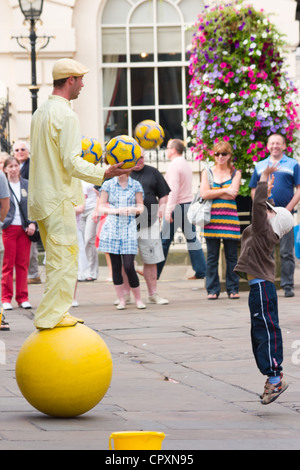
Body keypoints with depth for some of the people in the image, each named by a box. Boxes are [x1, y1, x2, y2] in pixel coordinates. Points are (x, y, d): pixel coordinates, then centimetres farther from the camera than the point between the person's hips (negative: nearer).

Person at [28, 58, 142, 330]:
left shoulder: (41, 112, 15)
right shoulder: (66, 114, -14)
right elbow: (71, 162, -19)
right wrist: (104, 173, -25)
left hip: (41, 196, 10)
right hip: (58, 197, -10)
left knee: (58, 257, 15)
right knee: (64, 257, -7)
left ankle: (57, 312, 17)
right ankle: (51, 315, -9)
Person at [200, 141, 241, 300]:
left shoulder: (235, 173, 10)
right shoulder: (207, 172, 12)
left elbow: (233, 194, -5)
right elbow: (204, 194, -3)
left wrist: (213, 193, -5)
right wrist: (224, 191, -6)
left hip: (230, 218, 0)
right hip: (212, 218, 0)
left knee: (231, 256, 1)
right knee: (212, 256, 0)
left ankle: (233, 289, 7)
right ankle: (212, 290, 6)